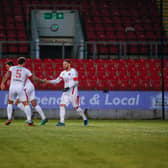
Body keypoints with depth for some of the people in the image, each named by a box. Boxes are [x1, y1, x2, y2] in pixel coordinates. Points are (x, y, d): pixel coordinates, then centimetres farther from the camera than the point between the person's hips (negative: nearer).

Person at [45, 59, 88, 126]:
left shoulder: (73, 71, -9)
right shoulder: (63, 73, 11)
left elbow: (76, 82, -15)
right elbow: (57, 80, 9)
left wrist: (68, 87, -23)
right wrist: (49, 81, -6)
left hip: (73, 92, -7)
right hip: (66, 92, 7)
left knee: (76, 107, -1)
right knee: (62, 105, -8)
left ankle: (85, 118, 21)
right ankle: (62, 122, -9)